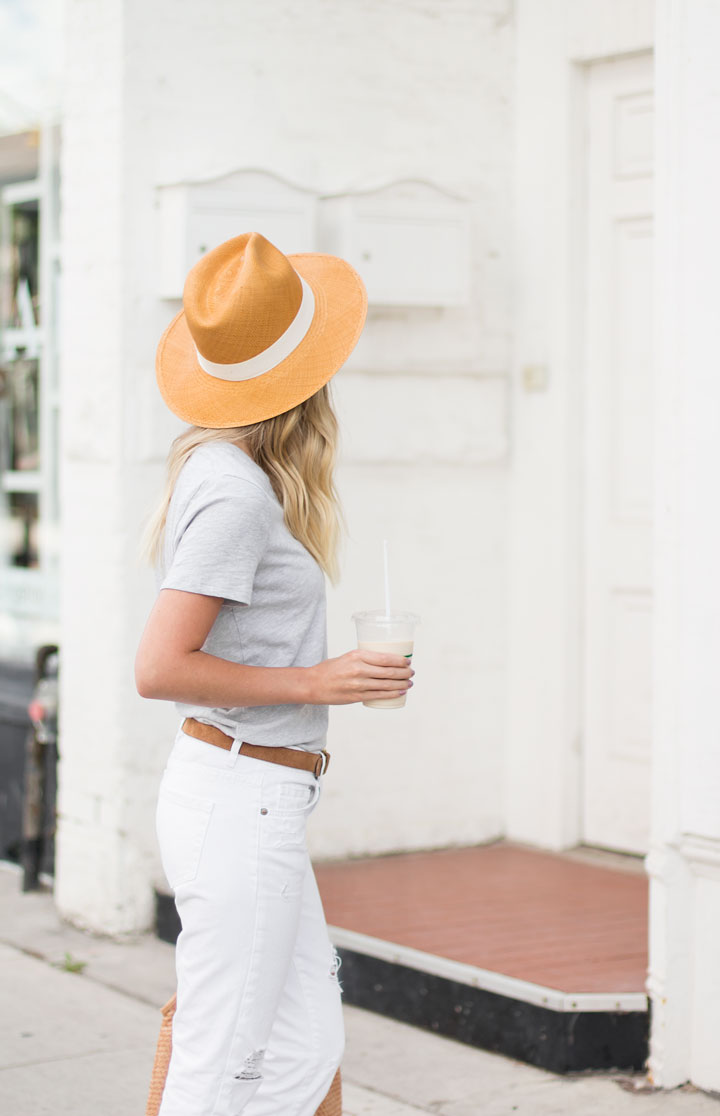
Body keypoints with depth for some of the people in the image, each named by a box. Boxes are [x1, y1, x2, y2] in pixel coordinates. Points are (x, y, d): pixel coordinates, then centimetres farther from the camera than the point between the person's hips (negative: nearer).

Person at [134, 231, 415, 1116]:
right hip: (241, 804, -9)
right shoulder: (237, 491, -18)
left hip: (252, 800, 9)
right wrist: (316, 683, -16)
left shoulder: (215, 466, 9)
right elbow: (158, 669, -22)